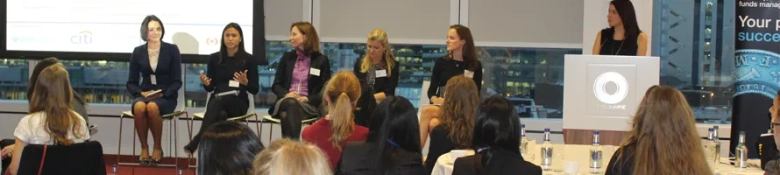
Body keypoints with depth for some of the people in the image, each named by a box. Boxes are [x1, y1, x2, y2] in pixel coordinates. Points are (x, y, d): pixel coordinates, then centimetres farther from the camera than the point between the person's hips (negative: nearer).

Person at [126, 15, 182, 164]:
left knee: (152, 107, -37)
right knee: (139, 107, -36)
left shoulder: (172, 50, 1)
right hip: (144, 95, 2)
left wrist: (162, 94, -17)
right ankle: (144, 147, -21)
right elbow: (131, 82, 8)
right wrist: (141, 93, -13)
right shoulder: (138, 52, 7)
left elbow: (177, 81, -1)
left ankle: (158, 147, -18)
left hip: (166, 97, -2)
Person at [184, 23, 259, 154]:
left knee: (219, 101, -38)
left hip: (238, 102, -2)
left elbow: (255, 89, 2)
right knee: (219, 114, -38)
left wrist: (245, 82, -20)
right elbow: (210, 88, 11)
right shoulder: (215, 58, 8)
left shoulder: (248, 60, 2)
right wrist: (206, 83, -13)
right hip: (217, 100, 2)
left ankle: (195, 143, -50)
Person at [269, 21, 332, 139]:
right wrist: (286, 94, -9)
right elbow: (276, 85, 15)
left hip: (308, 105, -2)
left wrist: (308, 99, -15)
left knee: (288, 115, -38)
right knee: (291, 103, -38)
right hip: (285, 102, 2)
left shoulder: (321, 60, 8)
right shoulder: (287, 57, 17)